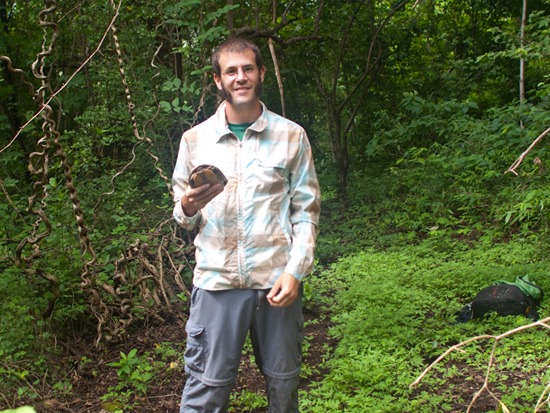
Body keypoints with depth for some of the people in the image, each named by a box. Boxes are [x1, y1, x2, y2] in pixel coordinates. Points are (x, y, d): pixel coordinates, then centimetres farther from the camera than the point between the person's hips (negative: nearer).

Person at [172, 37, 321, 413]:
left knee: (283, 383, 11)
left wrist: (295, 271, -8)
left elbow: (306, 212, 4)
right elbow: (183, 216, 13)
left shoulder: (291, 136, 4)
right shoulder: (195, 139, 7)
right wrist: (188, 209, -11)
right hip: (216, 280, 0)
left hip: (277, 281, 0)